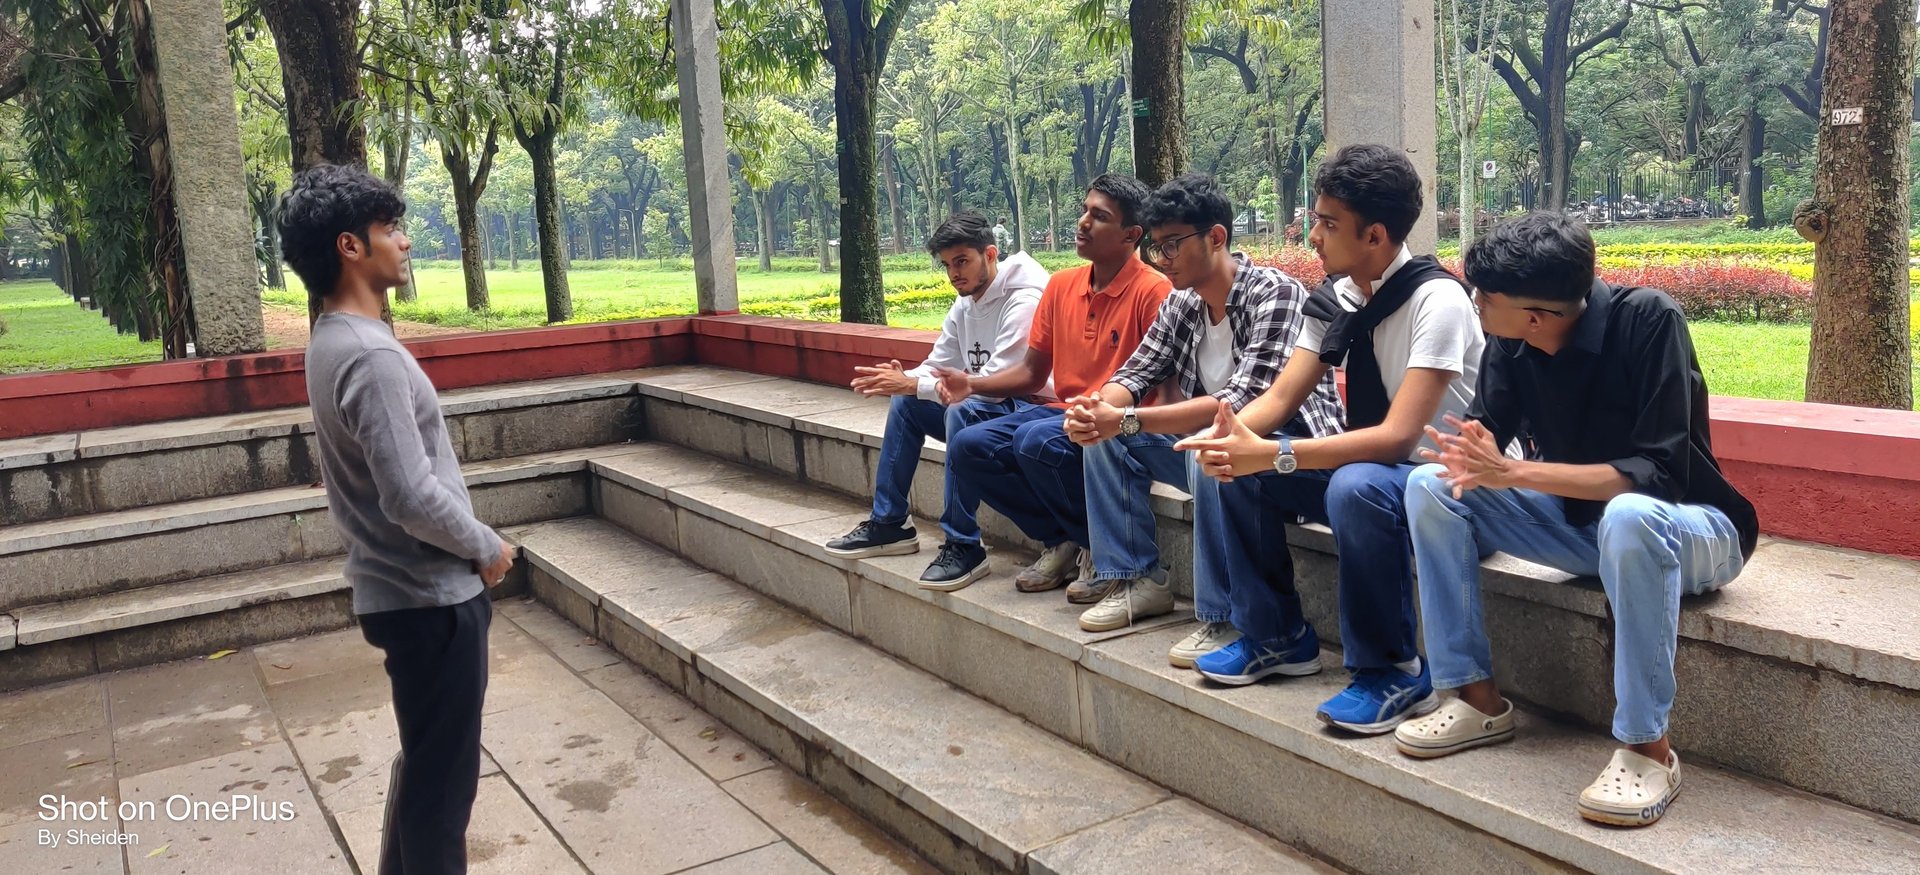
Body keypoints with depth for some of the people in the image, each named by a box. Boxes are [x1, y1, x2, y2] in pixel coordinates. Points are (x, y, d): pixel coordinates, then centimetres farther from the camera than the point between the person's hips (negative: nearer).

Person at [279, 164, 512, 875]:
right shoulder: (371, 356, -23)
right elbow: (414, 497, -27)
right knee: (442, 775, 5)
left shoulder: (333, 340, 9)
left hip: (402, 588, 10)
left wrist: (469, 547, 15)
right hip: (431, 596, -10)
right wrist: (485, 549, -11)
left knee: (424, 760, 24)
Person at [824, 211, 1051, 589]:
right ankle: (888, 525, 9)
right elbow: (937, 366, 10)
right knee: (905, 404, 3)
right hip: (985, 407, 9)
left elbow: (995, 383, -28)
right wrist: (900, 379, -14)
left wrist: (913, 384, -26)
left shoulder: (1023, 301, -20)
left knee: (962, 411, -34)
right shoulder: (964, 305, 8)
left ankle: (963, 545, -27)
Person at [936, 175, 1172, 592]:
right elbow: (1031, 373, 15)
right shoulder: (1061, 285, 9)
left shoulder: (1153, 290, -11)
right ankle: (1060, 540, -2)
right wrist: (973, 384, -1)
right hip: (1065, 412, 7)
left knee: (1036, 441, -34)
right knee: (968, 446, -11)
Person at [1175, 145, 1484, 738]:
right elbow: (1280, 399, -1)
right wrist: (1228, 433, -24)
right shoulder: (1334, 299, 1)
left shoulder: (1436, 300, -22)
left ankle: (1393, 672, -19)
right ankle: (1277, 636, 5)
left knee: (1357, 487, -38)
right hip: (1363, 463, 8)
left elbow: (1397, 437, -30)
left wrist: (1274, 456, -37)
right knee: (1234, 466, -7)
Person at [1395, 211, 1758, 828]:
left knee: (1628, 515, -41)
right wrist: (1471, 461, -29)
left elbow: (1657, 470, -30)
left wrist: (1513, 472, -35)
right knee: (1432, 487, -11)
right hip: (1579, 521, 6)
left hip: (1684, 526, -6)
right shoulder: (1511, 343, -9)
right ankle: (1479, 700, -7)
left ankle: (1647, 747, -26)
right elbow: (1485, 433, -4)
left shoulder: (1648, 321, -25)